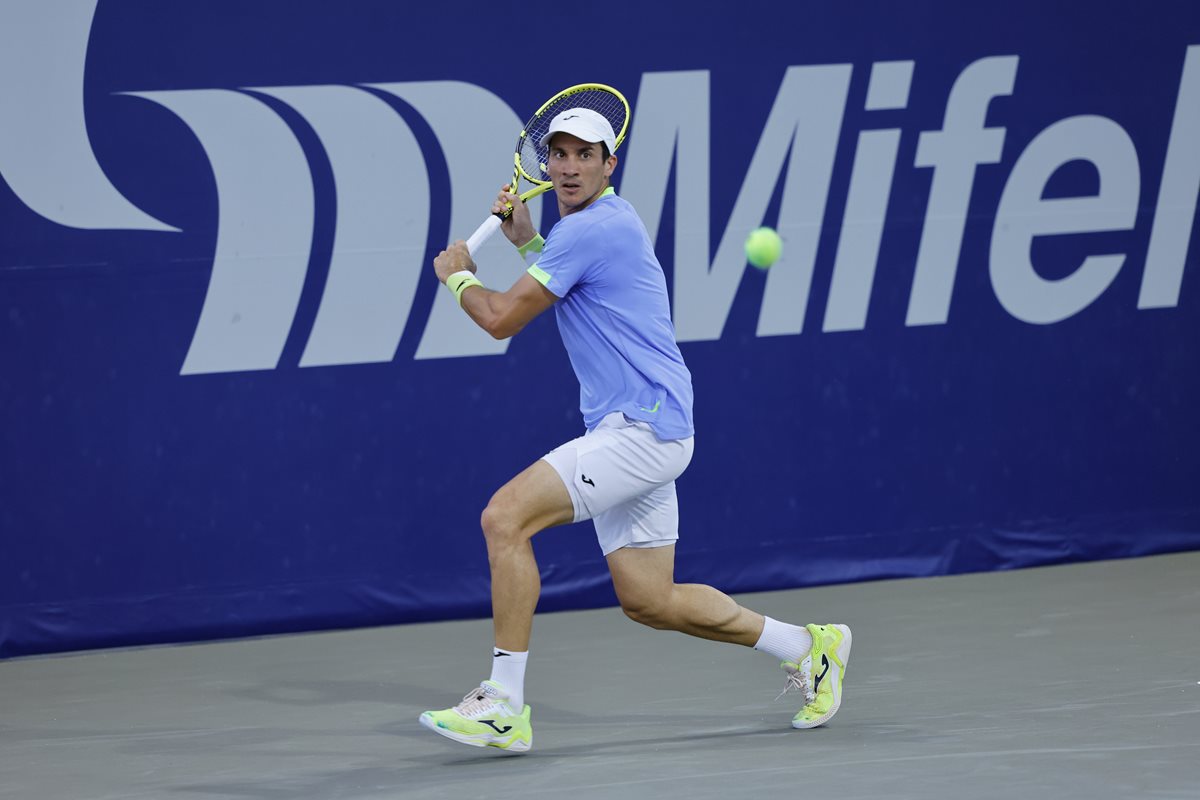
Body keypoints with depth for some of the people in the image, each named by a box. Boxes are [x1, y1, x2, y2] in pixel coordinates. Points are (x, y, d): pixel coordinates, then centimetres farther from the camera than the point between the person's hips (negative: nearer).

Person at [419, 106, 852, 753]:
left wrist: (458, 276, 9)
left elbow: (502, 318, -11)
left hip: (642, 428, -11)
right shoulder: (608, 222, 17)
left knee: (505, 516, -20)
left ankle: (504, 706, -19)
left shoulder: (591, 229, -14)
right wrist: (526, 240, 24)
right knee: (649, 602, 13)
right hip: (628, 432, 11)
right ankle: (805, 647, 27)